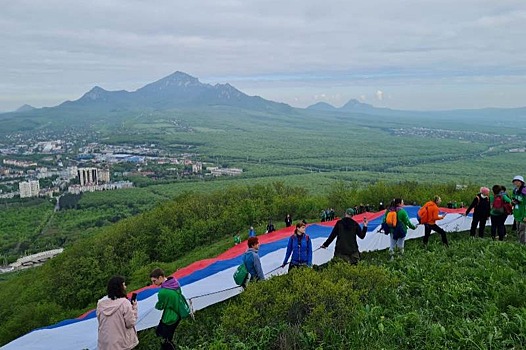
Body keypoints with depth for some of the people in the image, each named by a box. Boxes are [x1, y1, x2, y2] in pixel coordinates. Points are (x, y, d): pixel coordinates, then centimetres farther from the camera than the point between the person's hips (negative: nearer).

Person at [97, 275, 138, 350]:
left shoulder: (101, 303, -4)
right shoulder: (124, 303, -19)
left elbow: (100, 321, 8)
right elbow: (130, 323, -13)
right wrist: (134, 308, -4)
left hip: (105, 342, 5)